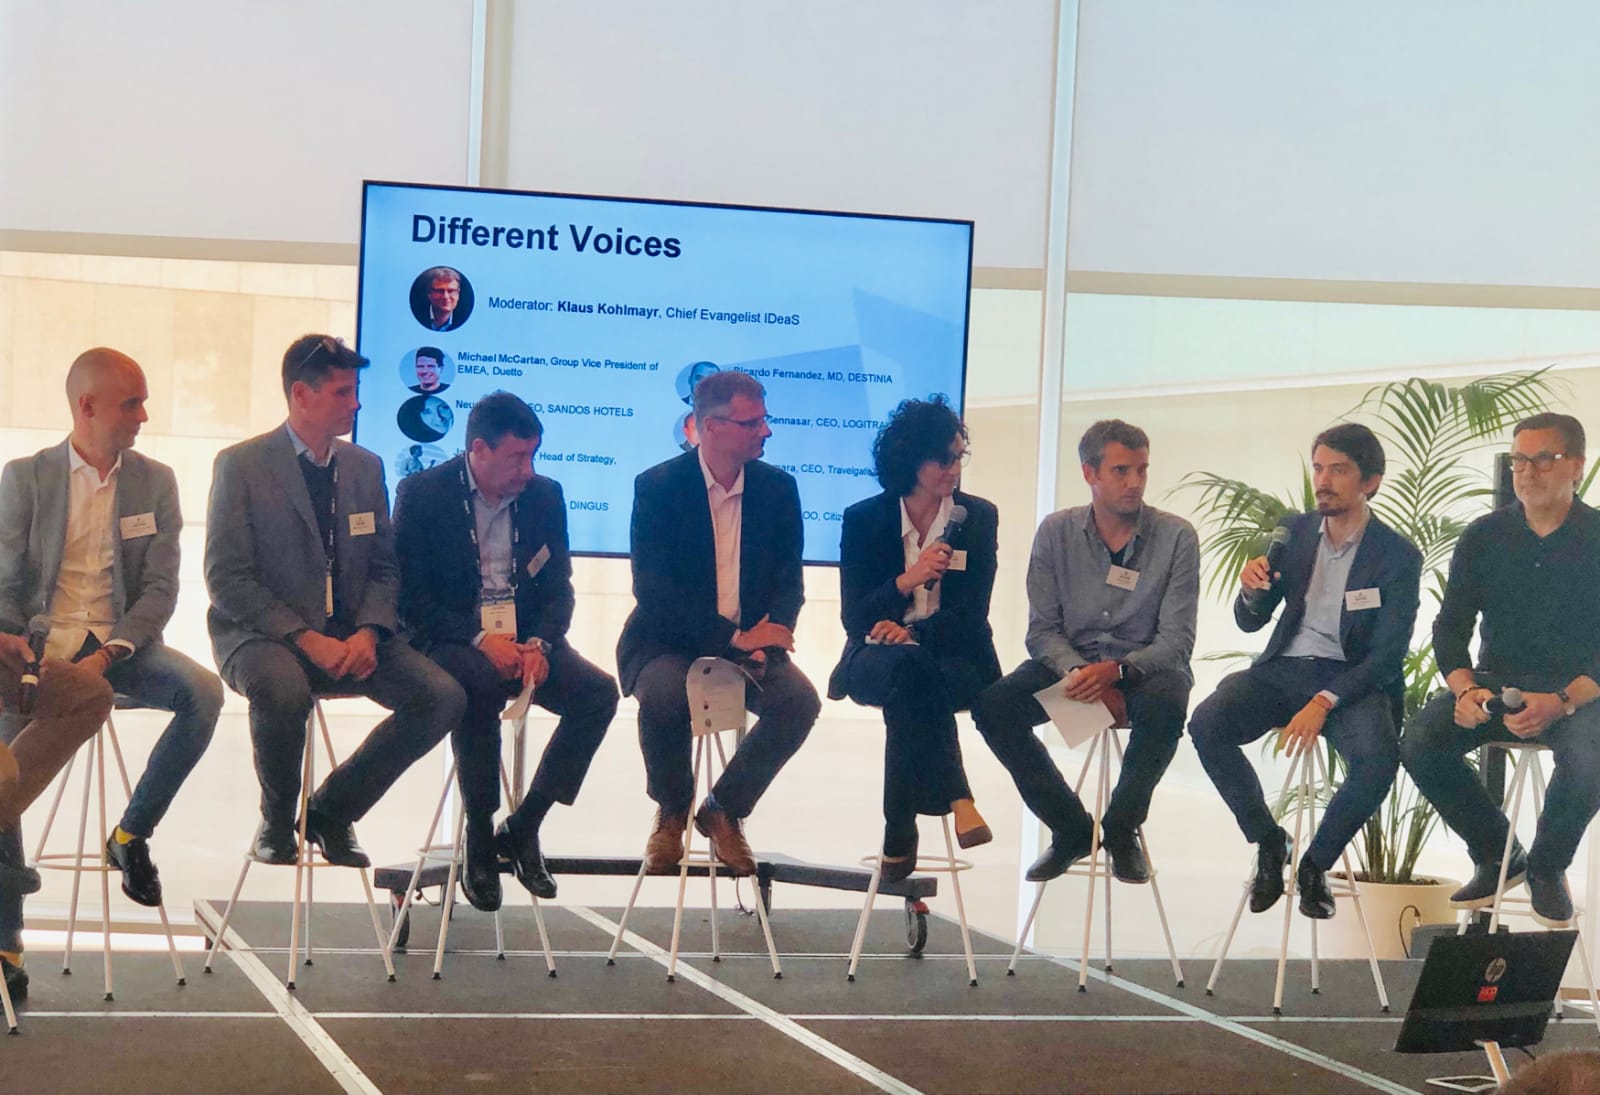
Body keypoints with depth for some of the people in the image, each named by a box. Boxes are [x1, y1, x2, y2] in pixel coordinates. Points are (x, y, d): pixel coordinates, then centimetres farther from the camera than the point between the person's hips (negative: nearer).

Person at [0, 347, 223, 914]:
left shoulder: (155, 481, 8)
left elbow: (161, 589, 1)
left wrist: (107, 655, -16)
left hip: (120, 645, 2)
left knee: (203, 692, -26)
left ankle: (132, 834, -7)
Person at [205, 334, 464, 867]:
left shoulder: (366, 467, 13)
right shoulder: (241, 465, -3)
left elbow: (384, 567, 13)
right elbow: (226, 578, -9)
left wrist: (367, 633, -8)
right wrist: (306, 639, -19)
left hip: (349, 638, 5)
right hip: (263, 635, -5)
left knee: (443, 697, -17)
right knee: (283, 688, -39)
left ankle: (331, 810, 1)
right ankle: (277, 822, -9)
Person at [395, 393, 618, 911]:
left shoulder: (544, 495, 8)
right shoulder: (422, 494, -5)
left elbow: (558, 588, 8)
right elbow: (411, 599, -9)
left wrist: (539, 643, -13)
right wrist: (479, 639, -22)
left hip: (524, 639, 5)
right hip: (450, 641, -4)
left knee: (599, 691, -21)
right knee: (482, 685, -38)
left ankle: (522, 828, -10)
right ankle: (479, 842, -22)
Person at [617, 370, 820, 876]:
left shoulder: (778, 488, 5)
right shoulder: (657, 486, -7)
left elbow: (789, 582, 5)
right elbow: (652, 587, -16)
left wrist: (765, 641, -17)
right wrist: (733, 638, -25)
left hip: (749, 643, 3)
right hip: (667, 644, -3)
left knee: (799, 699, -26)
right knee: (664, 695, -36)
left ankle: (724, 809, -4)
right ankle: (672, 814, -6)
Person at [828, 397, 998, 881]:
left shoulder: (979, 517, 5)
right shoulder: (863, 520, 4)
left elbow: (971, 614, 0)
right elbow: (854, 617, -3)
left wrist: (912, 631, -18)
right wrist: (907, 581, -20)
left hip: (954, 659, 0)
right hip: (877, 659, 0)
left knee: (909, 691, -36)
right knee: (909, 669, -38)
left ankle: (901, 835, -33)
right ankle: (957, 801, -43)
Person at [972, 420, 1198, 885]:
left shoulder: (1175, 536, -7)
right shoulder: (1056, 532, -1)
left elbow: (1176, 641, -10)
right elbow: (1042, 630, -2)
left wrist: (1116, 671, -28)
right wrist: (1080, 673, -23)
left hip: (1144, 667, -2)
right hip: (1069, 662, 2)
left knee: (1165, 704, -38)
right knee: (992, 705, -24)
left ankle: (1121, 828, -12)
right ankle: (1071, 829, -5)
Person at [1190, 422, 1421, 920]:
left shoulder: (1399, 556, -6)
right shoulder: (1293, 532, 6)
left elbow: (1388, 655, -12)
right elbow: (1249, 621, 11)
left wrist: (1324, 702, -26)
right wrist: (1252, 591, -15)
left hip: (1353, 678, -3)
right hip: (1285, 668, 3)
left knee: (1377, 759, -34)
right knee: (1205, 725, -25)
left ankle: (1316, 863, -7)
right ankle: (1268, 840, -3)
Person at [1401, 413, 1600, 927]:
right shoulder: (1483, 538, 5)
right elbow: (1450, 627, 6)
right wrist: (1465, 689, -15)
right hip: (1497, 682, 3)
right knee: (1420, 742, -23)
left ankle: (1547, 867, -4)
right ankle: (1496, 855, 0)